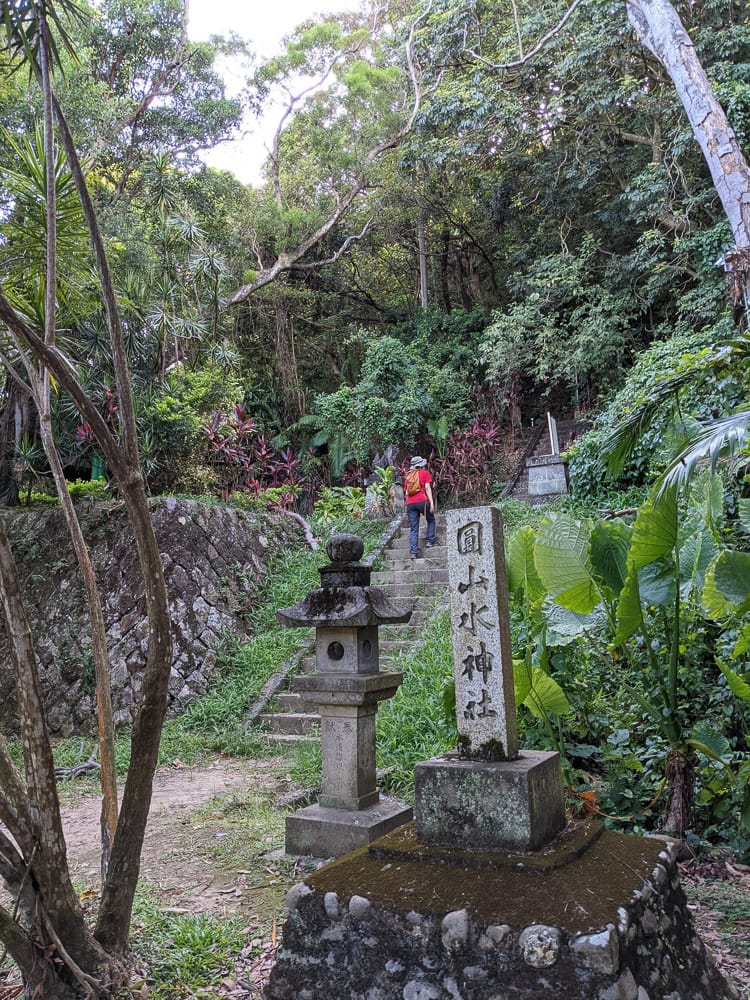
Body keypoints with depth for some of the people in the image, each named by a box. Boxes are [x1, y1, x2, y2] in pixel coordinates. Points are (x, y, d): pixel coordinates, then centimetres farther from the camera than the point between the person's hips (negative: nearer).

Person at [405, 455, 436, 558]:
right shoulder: (425, 473, 10)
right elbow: (427, 488, -2)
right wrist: (431, 502, -6)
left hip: (410, 503, 4)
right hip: (422, 501, -4)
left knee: (413, 529, 2)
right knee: (431, 520, 21)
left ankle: (413, 552, -7)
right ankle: (429, 541, 9)